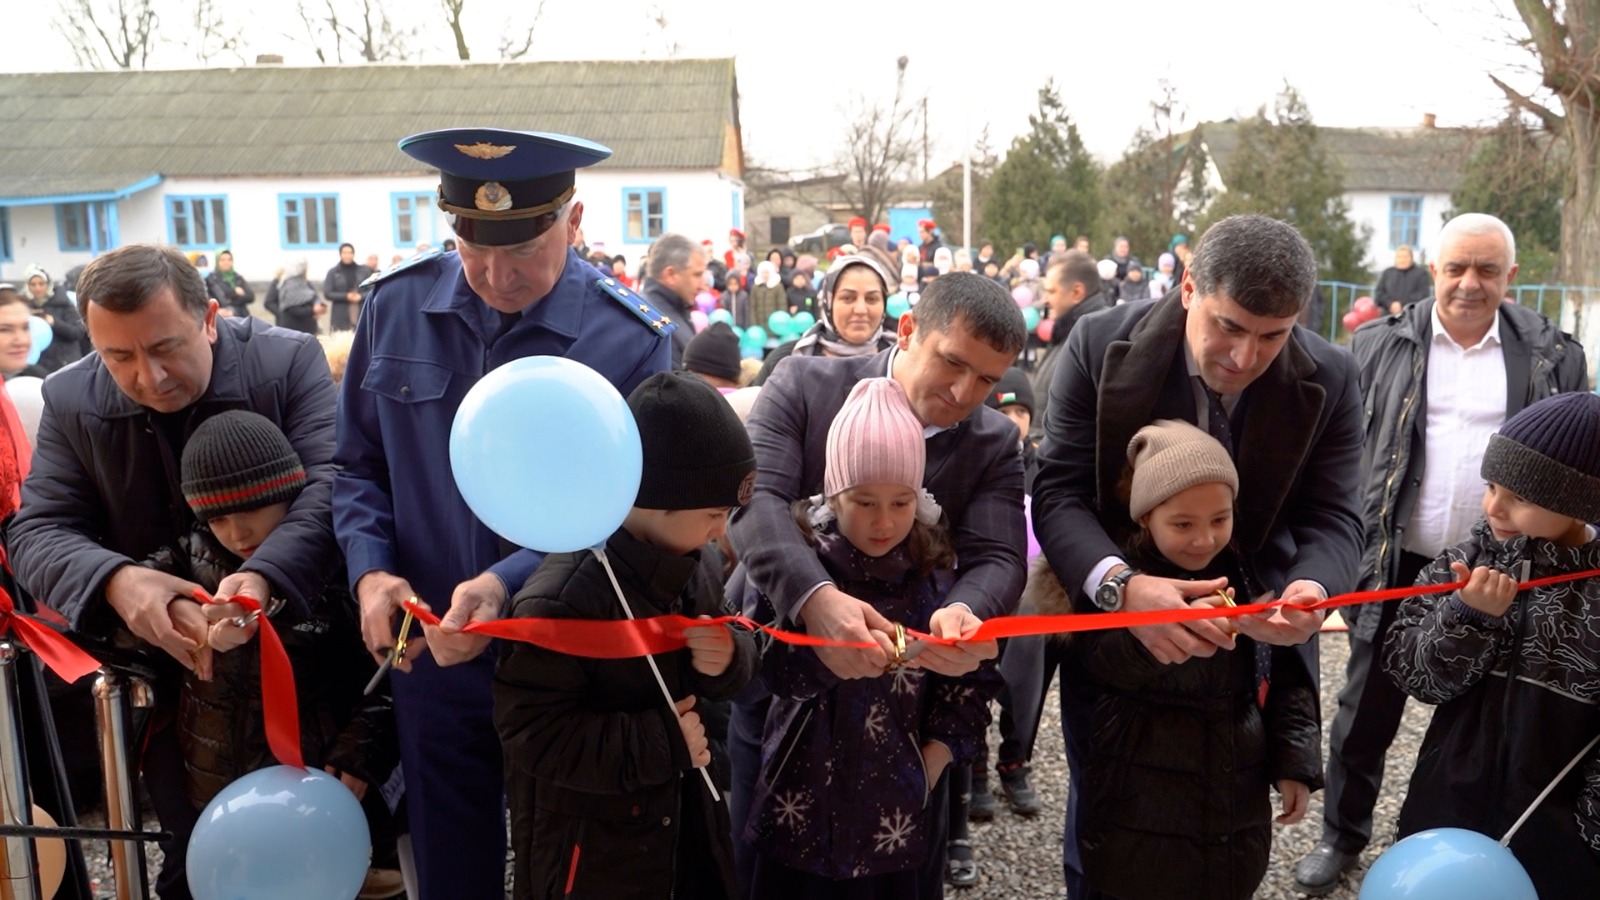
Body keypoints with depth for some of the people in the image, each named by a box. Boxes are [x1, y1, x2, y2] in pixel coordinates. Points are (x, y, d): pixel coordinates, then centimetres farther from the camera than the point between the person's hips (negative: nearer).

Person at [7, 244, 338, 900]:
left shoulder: (290, 362, -14)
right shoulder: (71, 401, -5)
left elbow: (333, 481, -24)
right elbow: (36, 530, -7)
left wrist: (266, 575, -43)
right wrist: (115, 581, -30)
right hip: (167, 670, 2)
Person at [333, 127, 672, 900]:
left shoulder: (632, 341, -14)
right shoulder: (396, 307, -3)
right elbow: (359, 466, 5)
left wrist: (509, 584, -29)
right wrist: (370, 571, -12)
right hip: (431, 659, 3)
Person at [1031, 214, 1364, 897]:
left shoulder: (1330, 379, -13)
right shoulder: (1102, 346, -19)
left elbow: (1331, 518, -10)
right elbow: (1059, 491, -19)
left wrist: (1310, 589, -34)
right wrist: (1119, 585, -39)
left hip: (1251, 636, 1)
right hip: (1110, 624, -1)